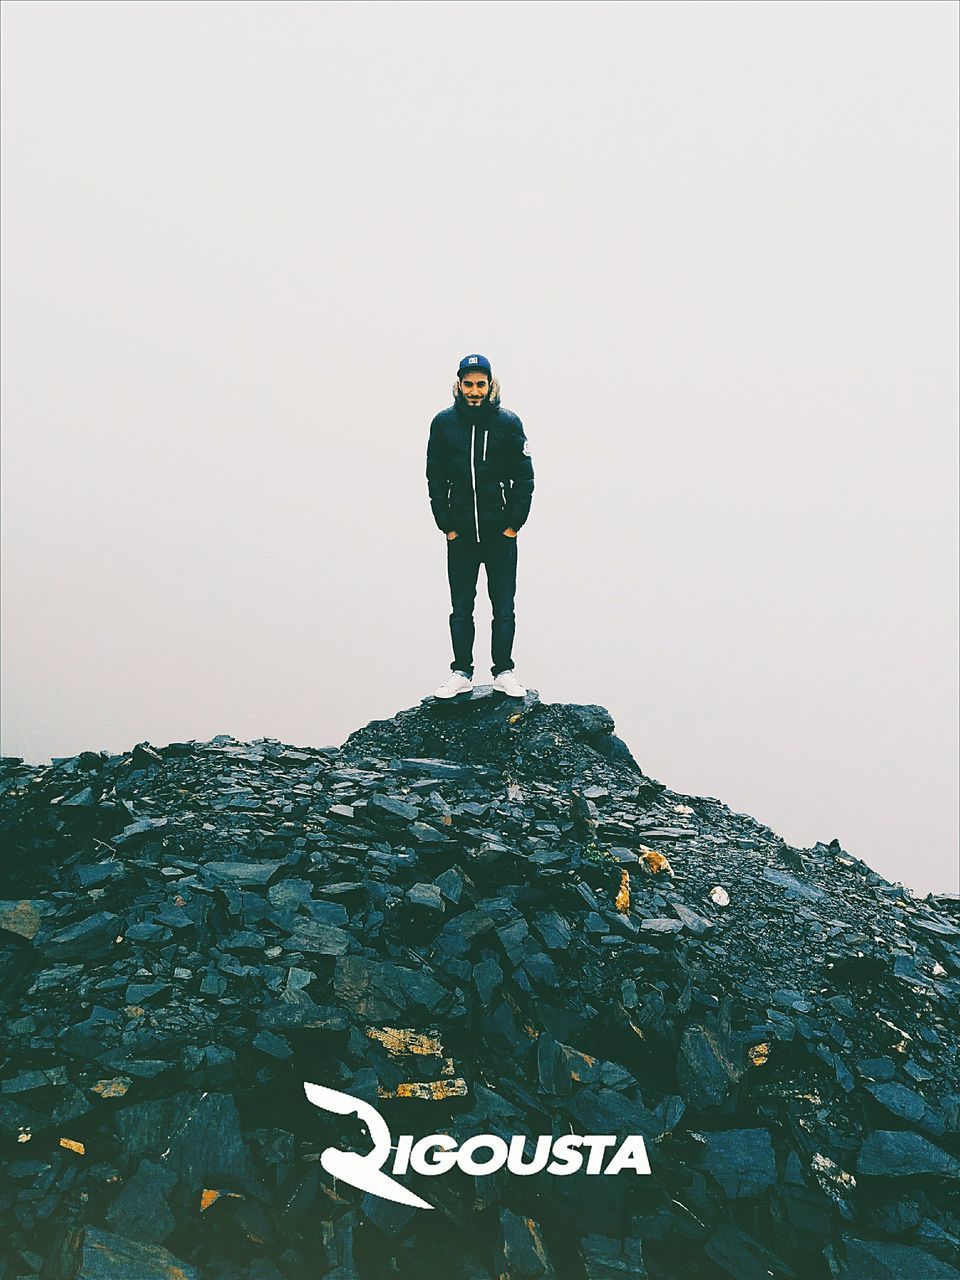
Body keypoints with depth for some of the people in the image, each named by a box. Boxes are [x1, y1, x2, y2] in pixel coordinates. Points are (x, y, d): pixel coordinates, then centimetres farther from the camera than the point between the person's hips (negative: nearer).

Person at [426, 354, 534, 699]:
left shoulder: (508, 422, -1)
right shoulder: (443, 423, 2)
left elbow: (524, 478, 2)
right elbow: (435, 479, 6)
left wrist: (513, 525, -5)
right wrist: (446, 525, -1)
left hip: (502, 534, -1)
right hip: (460, 534, 1)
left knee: (504, 609, 5)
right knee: (461, 609, 7)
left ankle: (504, 672, 16)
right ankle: (461, 673, 17)